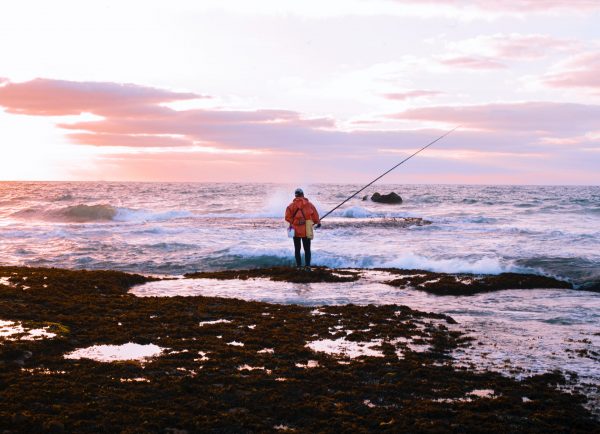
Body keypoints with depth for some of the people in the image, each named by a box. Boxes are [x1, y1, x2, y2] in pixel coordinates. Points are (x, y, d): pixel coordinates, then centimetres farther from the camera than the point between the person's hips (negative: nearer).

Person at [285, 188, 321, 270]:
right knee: (307, 249, 7)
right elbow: (315, 215, 3)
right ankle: (307, 265, -1)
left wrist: (292, 222, 10)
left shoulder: (291, 205, -4)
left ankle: (299, 265, 9)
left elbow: (287, 217, -8)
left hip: (296, 230, 0)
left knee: (297, 249, 11)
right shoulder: (309, 204, -1)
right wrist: (317, 222, 20)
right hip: (306, 231, 0)